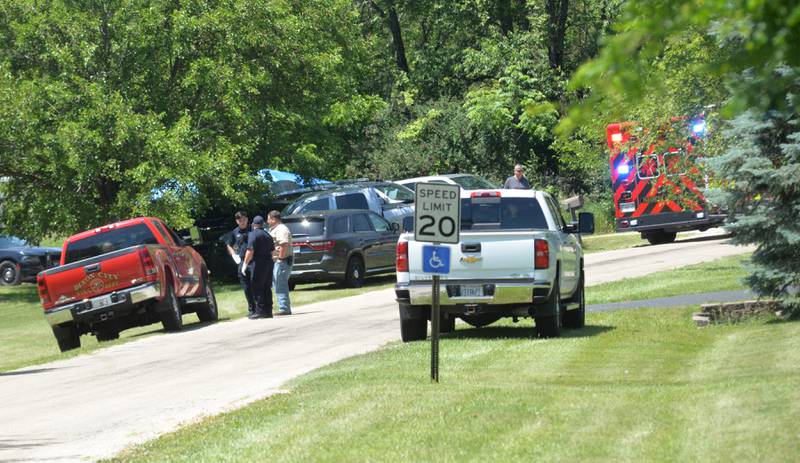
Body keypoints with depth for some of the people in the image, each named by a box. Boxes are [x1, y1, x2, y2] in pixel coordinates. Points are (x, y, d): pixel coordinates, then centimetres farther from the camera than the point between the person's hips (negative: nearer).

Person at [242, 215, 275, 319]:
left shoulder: (253, 234, -8)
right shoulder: (268, 235, 16)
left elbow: (250, 251, -16)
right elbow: (272, 251, 20)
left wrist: (245, 264, -12)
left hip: (258, 263, -8)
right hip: (268, 262, 8)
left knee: (257, 288, -5)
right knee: (267, 288, 11)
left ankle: (260, 311, -9)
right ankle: (268, 311, 11)